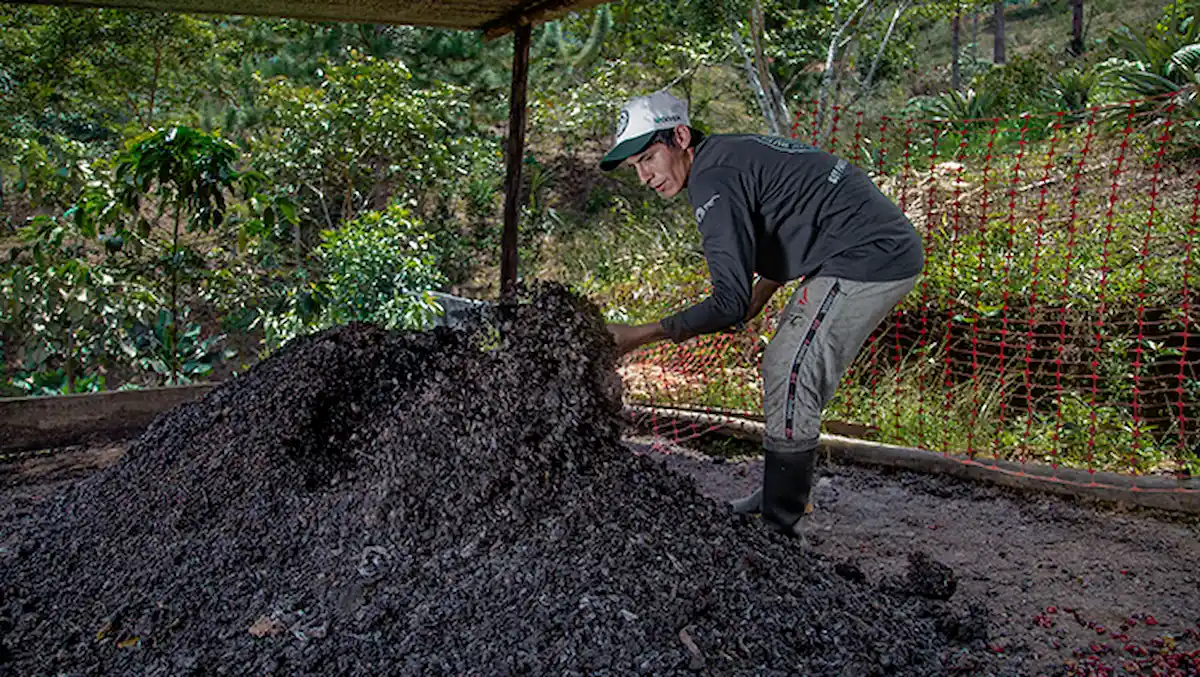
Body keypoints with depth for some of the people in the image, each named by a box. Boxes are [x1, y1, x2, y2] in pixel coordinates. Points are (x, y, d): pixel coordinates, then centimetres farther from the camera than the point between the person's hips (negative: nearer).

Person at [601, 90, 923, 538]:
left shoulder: (712, 179, -18)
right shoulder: (731, 153, 13)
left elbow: (731, 302, -24)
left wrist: (640, 335, -20)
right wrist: (755, 302, 16)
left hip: (867, 258, -10)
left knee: (790, 379, -10)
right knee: (783, 368, 15)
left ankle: (780, 527, -1)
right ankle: (784, 495, 28)